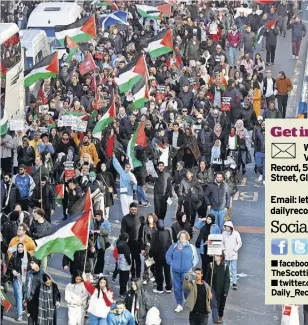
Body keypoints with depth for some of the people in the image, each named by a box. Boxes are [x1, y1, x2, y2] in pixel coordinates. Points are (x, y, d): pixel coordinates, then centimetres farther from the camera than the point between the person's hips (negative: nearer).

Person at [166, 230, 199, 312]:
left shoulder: (191, 247, 4)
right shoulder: (174, 246, 7)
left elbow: (196, 258, 9)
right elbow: (168, 255, 13)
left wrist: (192, 265, -1)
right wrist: (171, 263, 4)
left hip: (186, 271, -2)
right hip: (176, 271, 2)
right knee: (177, 288, 4)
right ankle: (179, 305, 14)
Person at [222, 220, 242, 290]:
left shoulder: (236, 233, -6)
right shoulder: (224, 233, 3)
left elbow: (239, 243, -1)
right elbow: (222, 242, 13)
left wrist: (235, 250, -8)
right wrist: (223, 250, 0)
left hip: (233, 255, -3)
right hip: (226, 255, 3)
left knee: (234, 269, -8)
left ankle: (234, 284, -10)